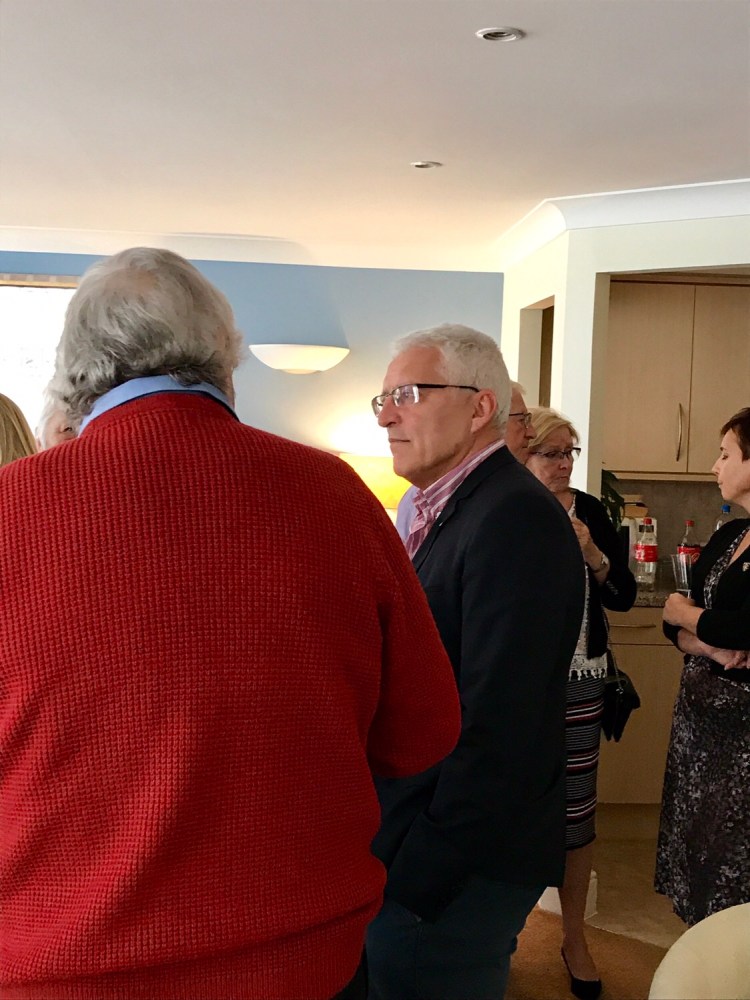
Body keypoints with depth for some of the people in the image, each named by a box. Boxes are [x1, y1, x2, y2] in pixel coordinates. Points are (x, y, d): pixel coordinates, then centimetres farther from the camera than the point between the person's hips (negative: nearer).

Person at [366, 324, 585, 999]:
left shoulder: (515, 519, -20)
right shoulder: (443, 509, 10)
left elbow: (497, 728, -25)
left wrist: (421, 874, -20)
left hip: (455, 868, -9)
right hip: (409, 843, 9)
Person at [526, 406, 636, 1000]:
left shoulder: (589, 511, 0)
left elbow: (624, 598, 1)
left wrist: (593, 556, -16)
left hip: (578, 681, 2)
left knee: (576, 808, 7)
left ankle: (575, 934, 25)